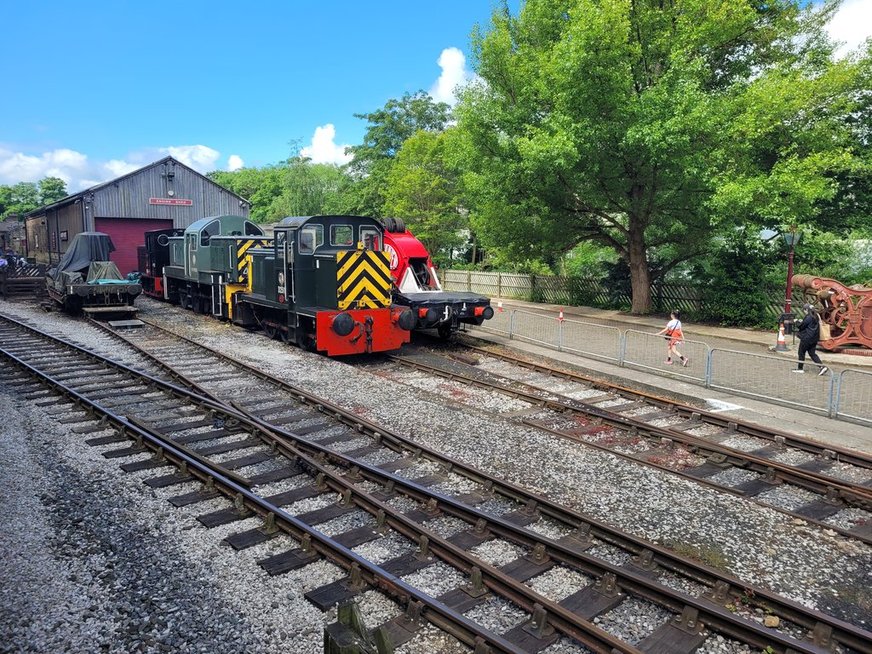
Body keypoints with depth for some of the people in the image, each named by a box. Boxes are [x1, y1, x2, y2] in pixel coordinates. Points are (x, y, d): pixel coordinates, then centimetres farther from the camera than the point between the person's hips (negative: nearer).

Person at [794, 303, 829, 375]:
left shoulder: (808, 317, -18)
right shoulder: (815, 316, 10)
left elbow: (801, 326, -14)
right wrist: (802, 322, 14)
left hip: (807, 338, -9)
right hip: (814, 338, 9)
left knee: (801, 352, 6)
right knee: (812, 353, 12)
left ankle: (800, 368, 14)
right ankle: (822, 367, 1)